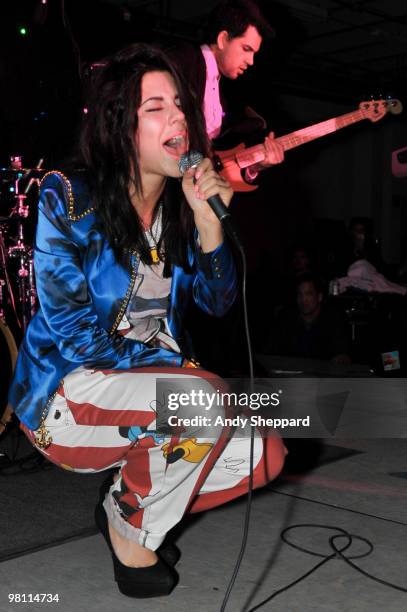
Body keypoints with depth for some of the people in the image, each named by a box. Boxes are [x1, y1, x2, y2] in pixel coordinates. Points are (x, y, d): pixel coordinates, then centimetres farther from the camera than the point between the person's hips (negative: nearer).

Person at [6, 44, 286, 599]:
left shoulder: (180, 203, 3)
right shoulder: (68, 199, -14)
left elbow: (219, 302, 0)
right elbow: (72, 331, -17)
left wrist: (209, 220, -15)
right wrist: (174, 366, -16)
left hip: (157, 387, 7)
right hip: (67, 396, -6)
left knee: (266, 455, -9)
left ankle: (125, 502, 12)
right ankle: (131, 532, -4)